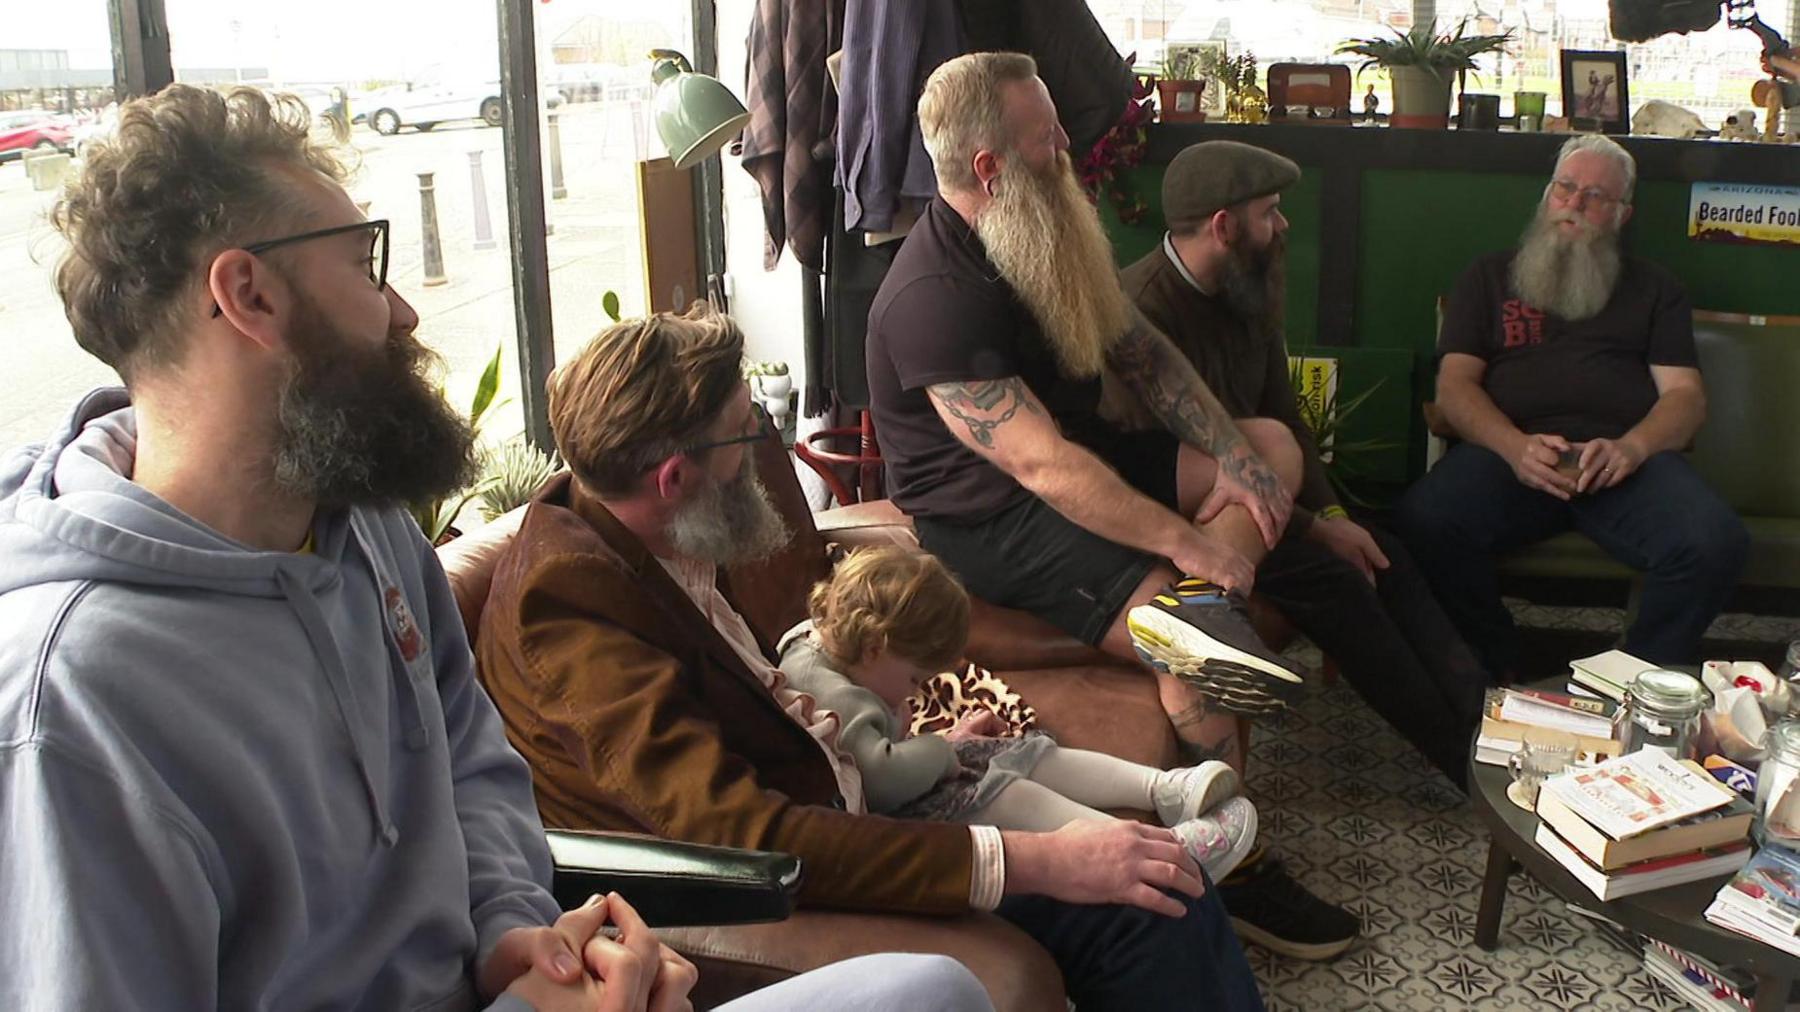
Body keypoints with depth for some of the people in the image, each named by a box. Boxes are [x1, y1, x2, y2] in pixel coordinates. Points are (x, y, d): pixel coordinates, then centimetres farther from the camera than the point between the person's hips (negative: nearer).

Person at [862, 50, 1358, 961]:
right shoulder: (933, 300, -26)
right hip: (988, 522, -10)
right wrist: (1187, 541, -28)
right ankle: (1234, 871, -8)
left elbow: (1140, 352, 8)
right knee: (1200, 661, -25)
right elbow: (1043, 467, -31)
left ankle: (1196, 610, -19)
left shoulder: (1040, 241, 4)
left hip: (1079, 461, 10)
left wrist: (1233, 457, -5)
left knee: (1273, 446, 6)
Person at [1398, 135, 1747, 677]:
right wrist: (1515, 447, -12)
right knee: (1425, 520, -34)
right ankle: (1502, 680, -14)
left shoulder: (1653, 287, 26)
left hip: (1624, 458, 1)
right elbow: (1455, 384, 10)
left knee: (1715, 542, -31)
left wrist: (1632, 447, -12)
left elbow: (1685, 394, 13)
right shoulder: (1490, 275, 23)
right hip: (1510, 450, -1)